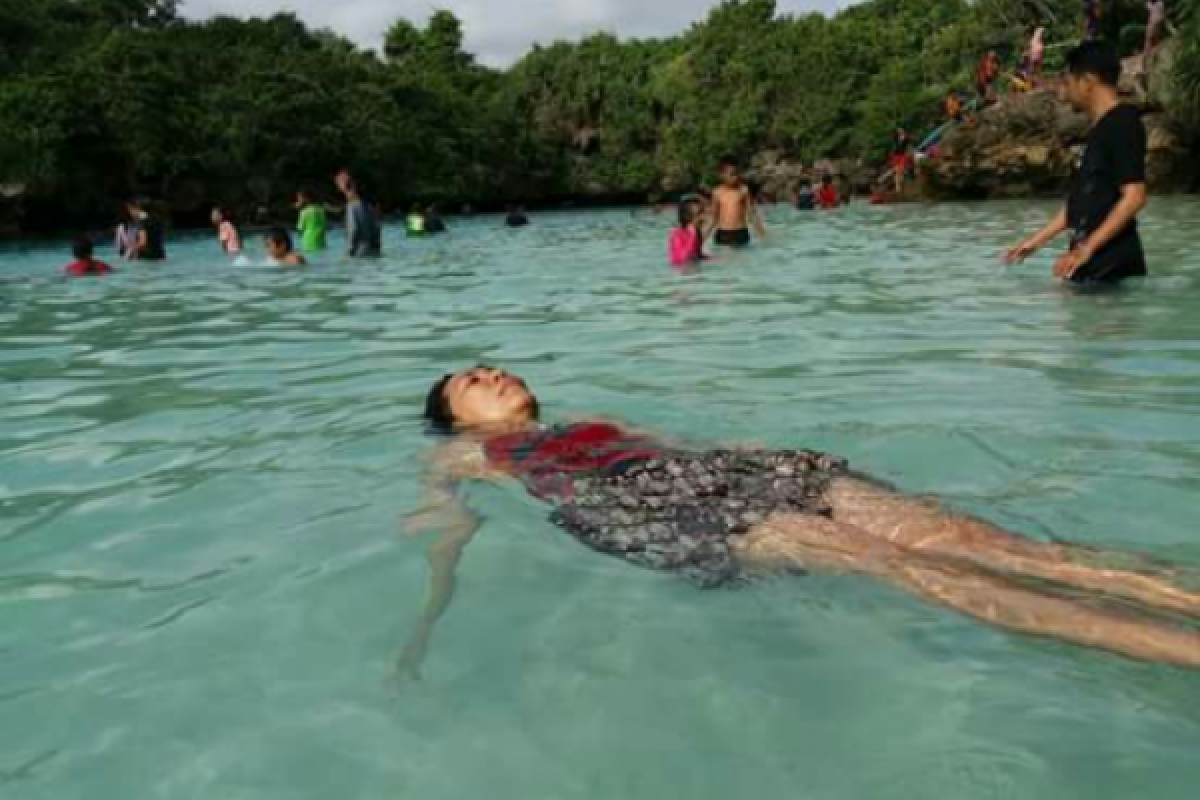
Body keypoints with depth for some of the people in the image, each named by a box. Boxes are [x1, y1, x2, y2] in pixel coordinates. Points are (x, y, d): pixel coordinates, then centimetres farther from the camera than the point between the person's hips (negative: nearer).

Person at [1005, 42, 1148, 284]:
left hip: (1111, 263, -9)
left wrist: (1086, 248, -23)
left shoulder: (1123, 124, -12)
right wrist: (1037, 240, 22)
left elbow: (1134, 197, -19)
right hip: (1091, 263, 9)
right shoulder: (1099, 129, 17)